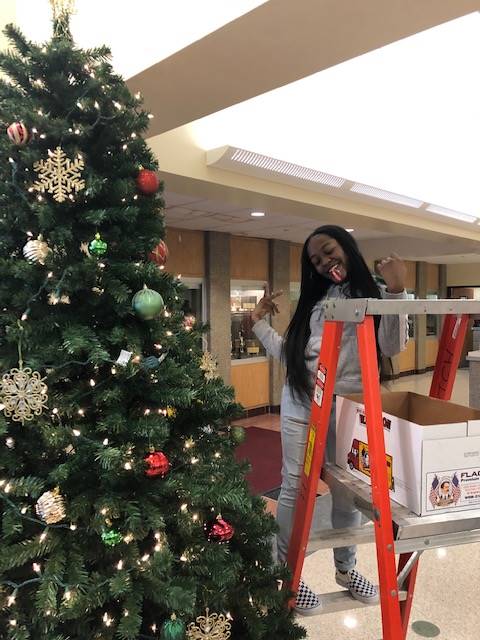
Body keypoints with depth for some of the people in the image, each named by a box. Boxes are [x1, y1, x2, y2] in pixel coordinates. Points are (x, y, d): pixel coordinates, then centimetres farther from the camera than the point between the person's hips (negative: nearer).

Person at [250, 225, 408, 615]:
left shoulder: (376, 296, 3)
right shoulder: (314, 299, 13)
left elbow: (392, 346, -12)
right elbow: (290, 354, 13)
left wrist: (396, 290, -20)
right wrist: (260, 323, 11)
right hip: (300, 404, 2)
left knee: (347, 491, 11)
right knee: (295, 488, 6)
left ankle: (346, 568, 33)